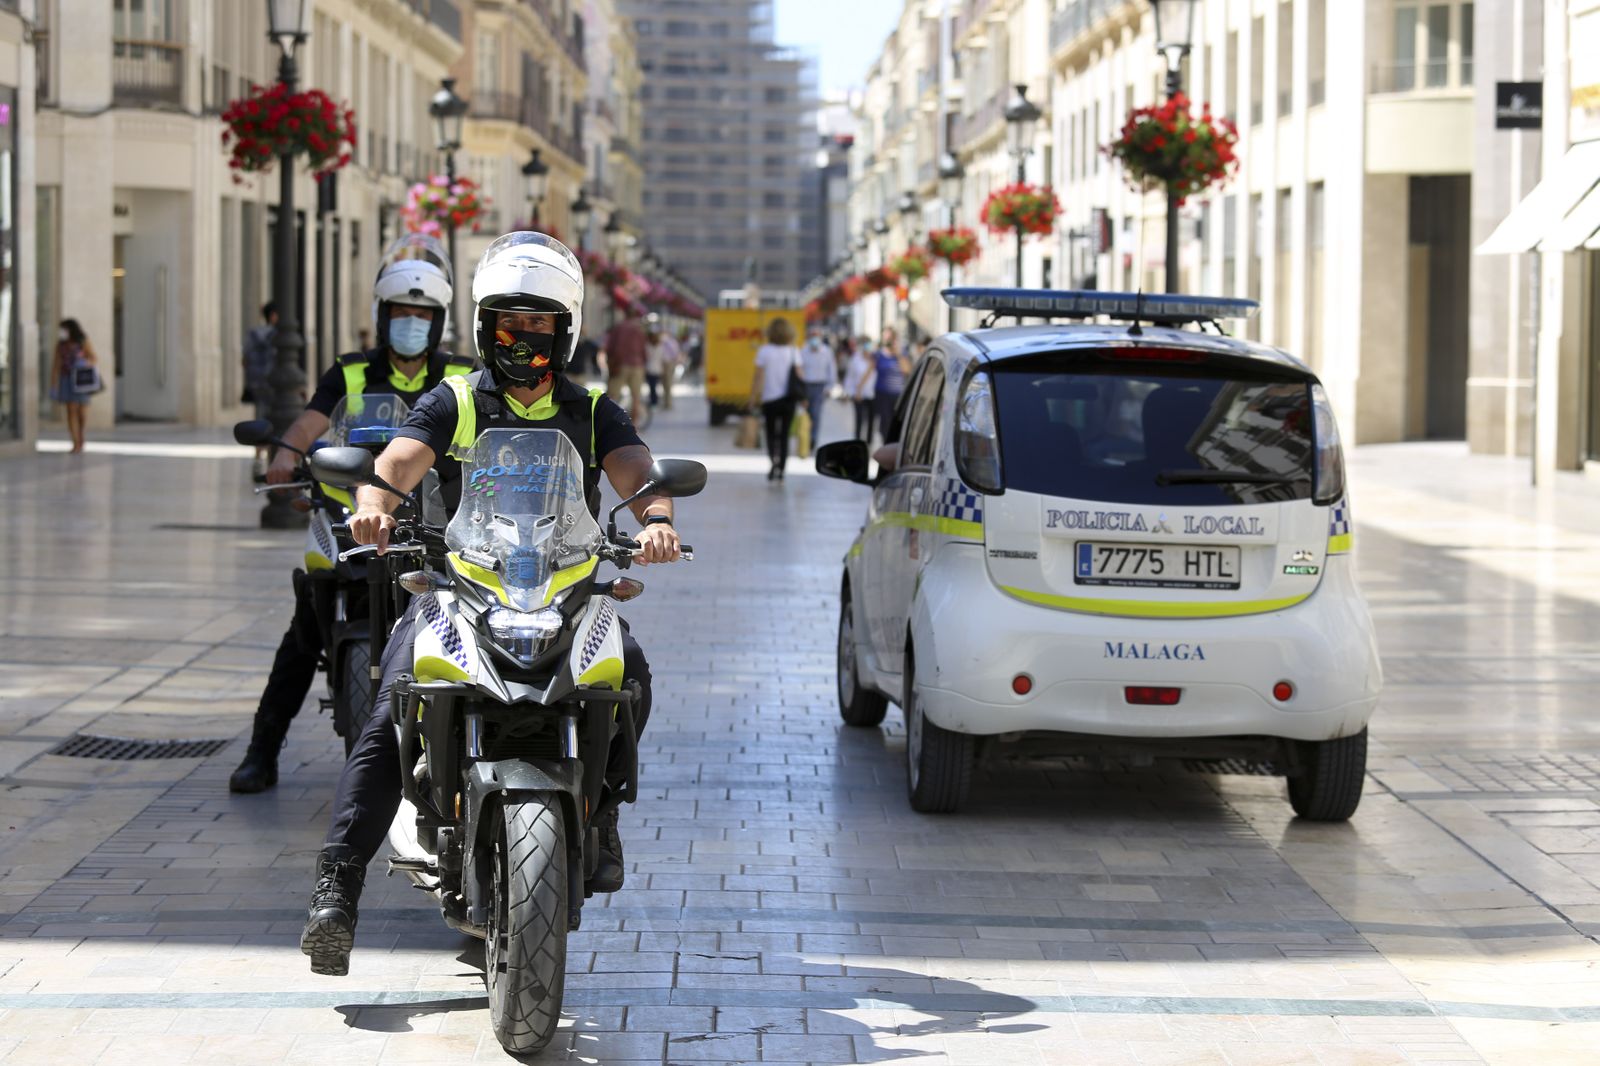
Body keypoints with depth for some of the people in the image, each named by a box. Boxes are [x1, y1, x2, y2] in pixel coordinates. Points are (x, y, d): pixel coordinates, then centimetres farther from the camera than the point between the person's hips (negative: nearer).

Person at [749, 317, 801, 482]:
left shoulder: (764, 351, -6)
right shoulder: (793, 351, 0)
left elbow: (759, 377, -7)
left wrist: (753, 398, -2)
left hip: (769, 399, -1)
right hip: (788, 398, 1)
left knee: (771, 433, 11)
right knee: (784, 434, 9)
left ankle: (774, 458, -15)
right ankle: (780, 469, 6)